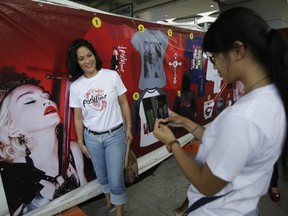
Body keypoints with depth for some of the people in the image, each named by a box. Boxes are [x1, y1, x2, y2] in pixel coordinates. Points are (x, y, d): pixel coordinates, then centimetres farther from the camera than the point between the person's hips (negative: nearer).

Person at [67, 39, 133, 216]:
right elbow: (78, 117, 3)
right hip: (91, 138, 3)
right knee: (102, 177, 22)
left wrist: (129, 128, -1)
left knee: (116, 181, 3)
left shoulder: (112, 76, -11)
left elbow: (124, 103, -3)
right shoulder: (75, 86, -4)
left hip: (115, 135, -2)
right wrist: (81, 142, 7)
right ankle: (109, 201, 51)